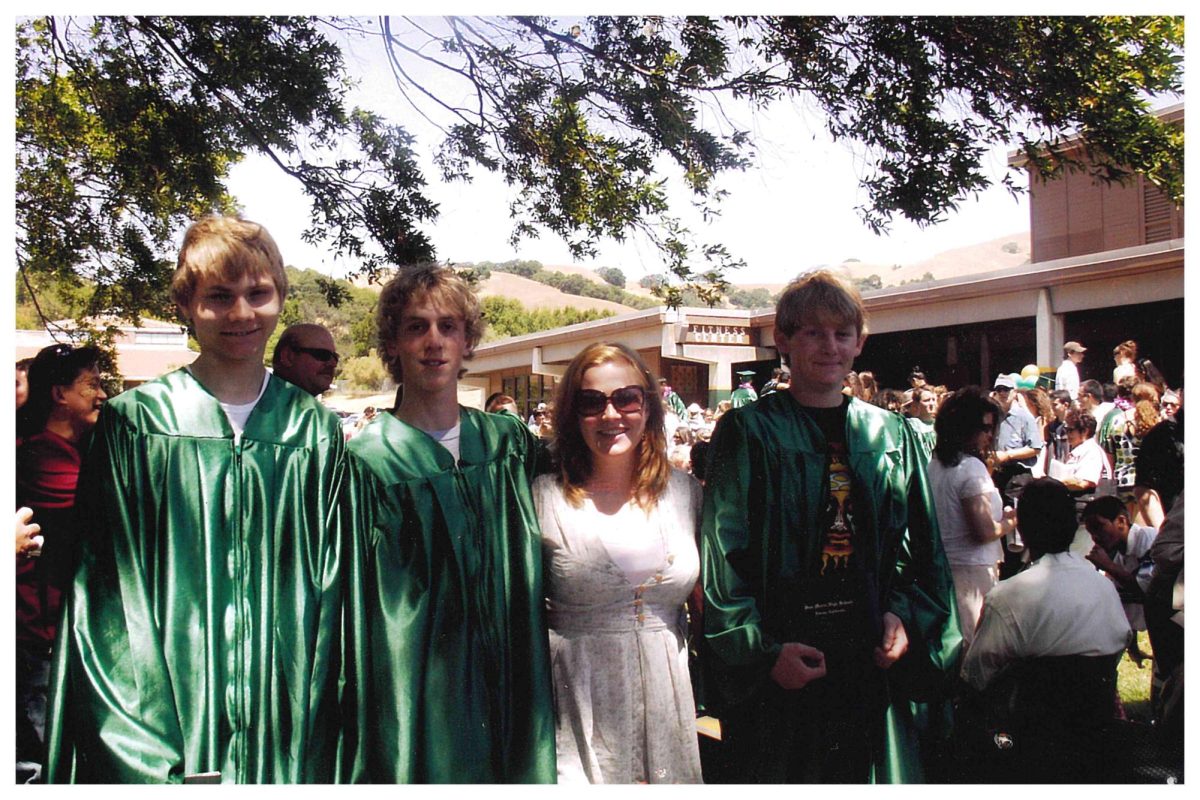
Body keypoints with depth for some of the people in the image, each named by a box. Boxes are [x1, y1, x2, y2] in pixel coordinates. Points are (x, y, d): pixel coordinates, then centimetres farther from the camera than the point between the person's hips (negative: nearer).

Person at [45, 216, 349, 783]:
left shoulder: (317, 431, 3)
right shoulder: (135, 423, -2)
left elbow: (329, 587, 4)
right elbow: (109, 591, -4)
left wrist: (313, 747, -2)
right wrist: (149, 754, -12)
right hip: (170, 722, -1)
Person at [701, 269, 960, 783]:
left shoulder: (893, 436, 9)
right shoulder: (747, 433, -5)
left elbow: (924, 546, 12)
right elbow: (723, 555, -9)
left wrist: (906, 615, -4)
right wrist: (763, 651, -16)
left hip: (875, 661, 4)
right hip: (781, 664, -3)